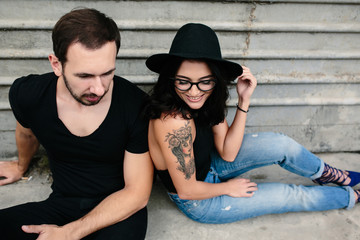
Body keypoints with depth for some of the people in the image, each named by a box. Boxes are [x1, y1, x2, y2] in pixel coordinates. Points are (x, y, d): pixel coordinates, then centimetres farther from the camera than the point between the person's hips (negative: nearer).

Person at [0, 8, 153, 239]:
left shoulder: (136, 105, -20)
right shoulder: (27, 94, -10)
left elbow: (137, 193, -13)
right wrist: (22, 166, 36)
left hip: (120, 210, -2)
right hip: (62, 203, 3)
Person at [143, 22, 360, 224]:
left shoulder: (208, 100, -14)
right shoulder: (174, 123, -38)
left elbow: (227, 153, -14)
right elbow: (187, 190, -28)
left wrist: (244, 101, -22)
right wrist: (227, 188, -11)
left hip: (209, 164, 6)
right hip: (198, 203, -6)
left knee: (280, 144, -4)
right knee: (293, 196, 1)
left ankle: (326, 174, 29)